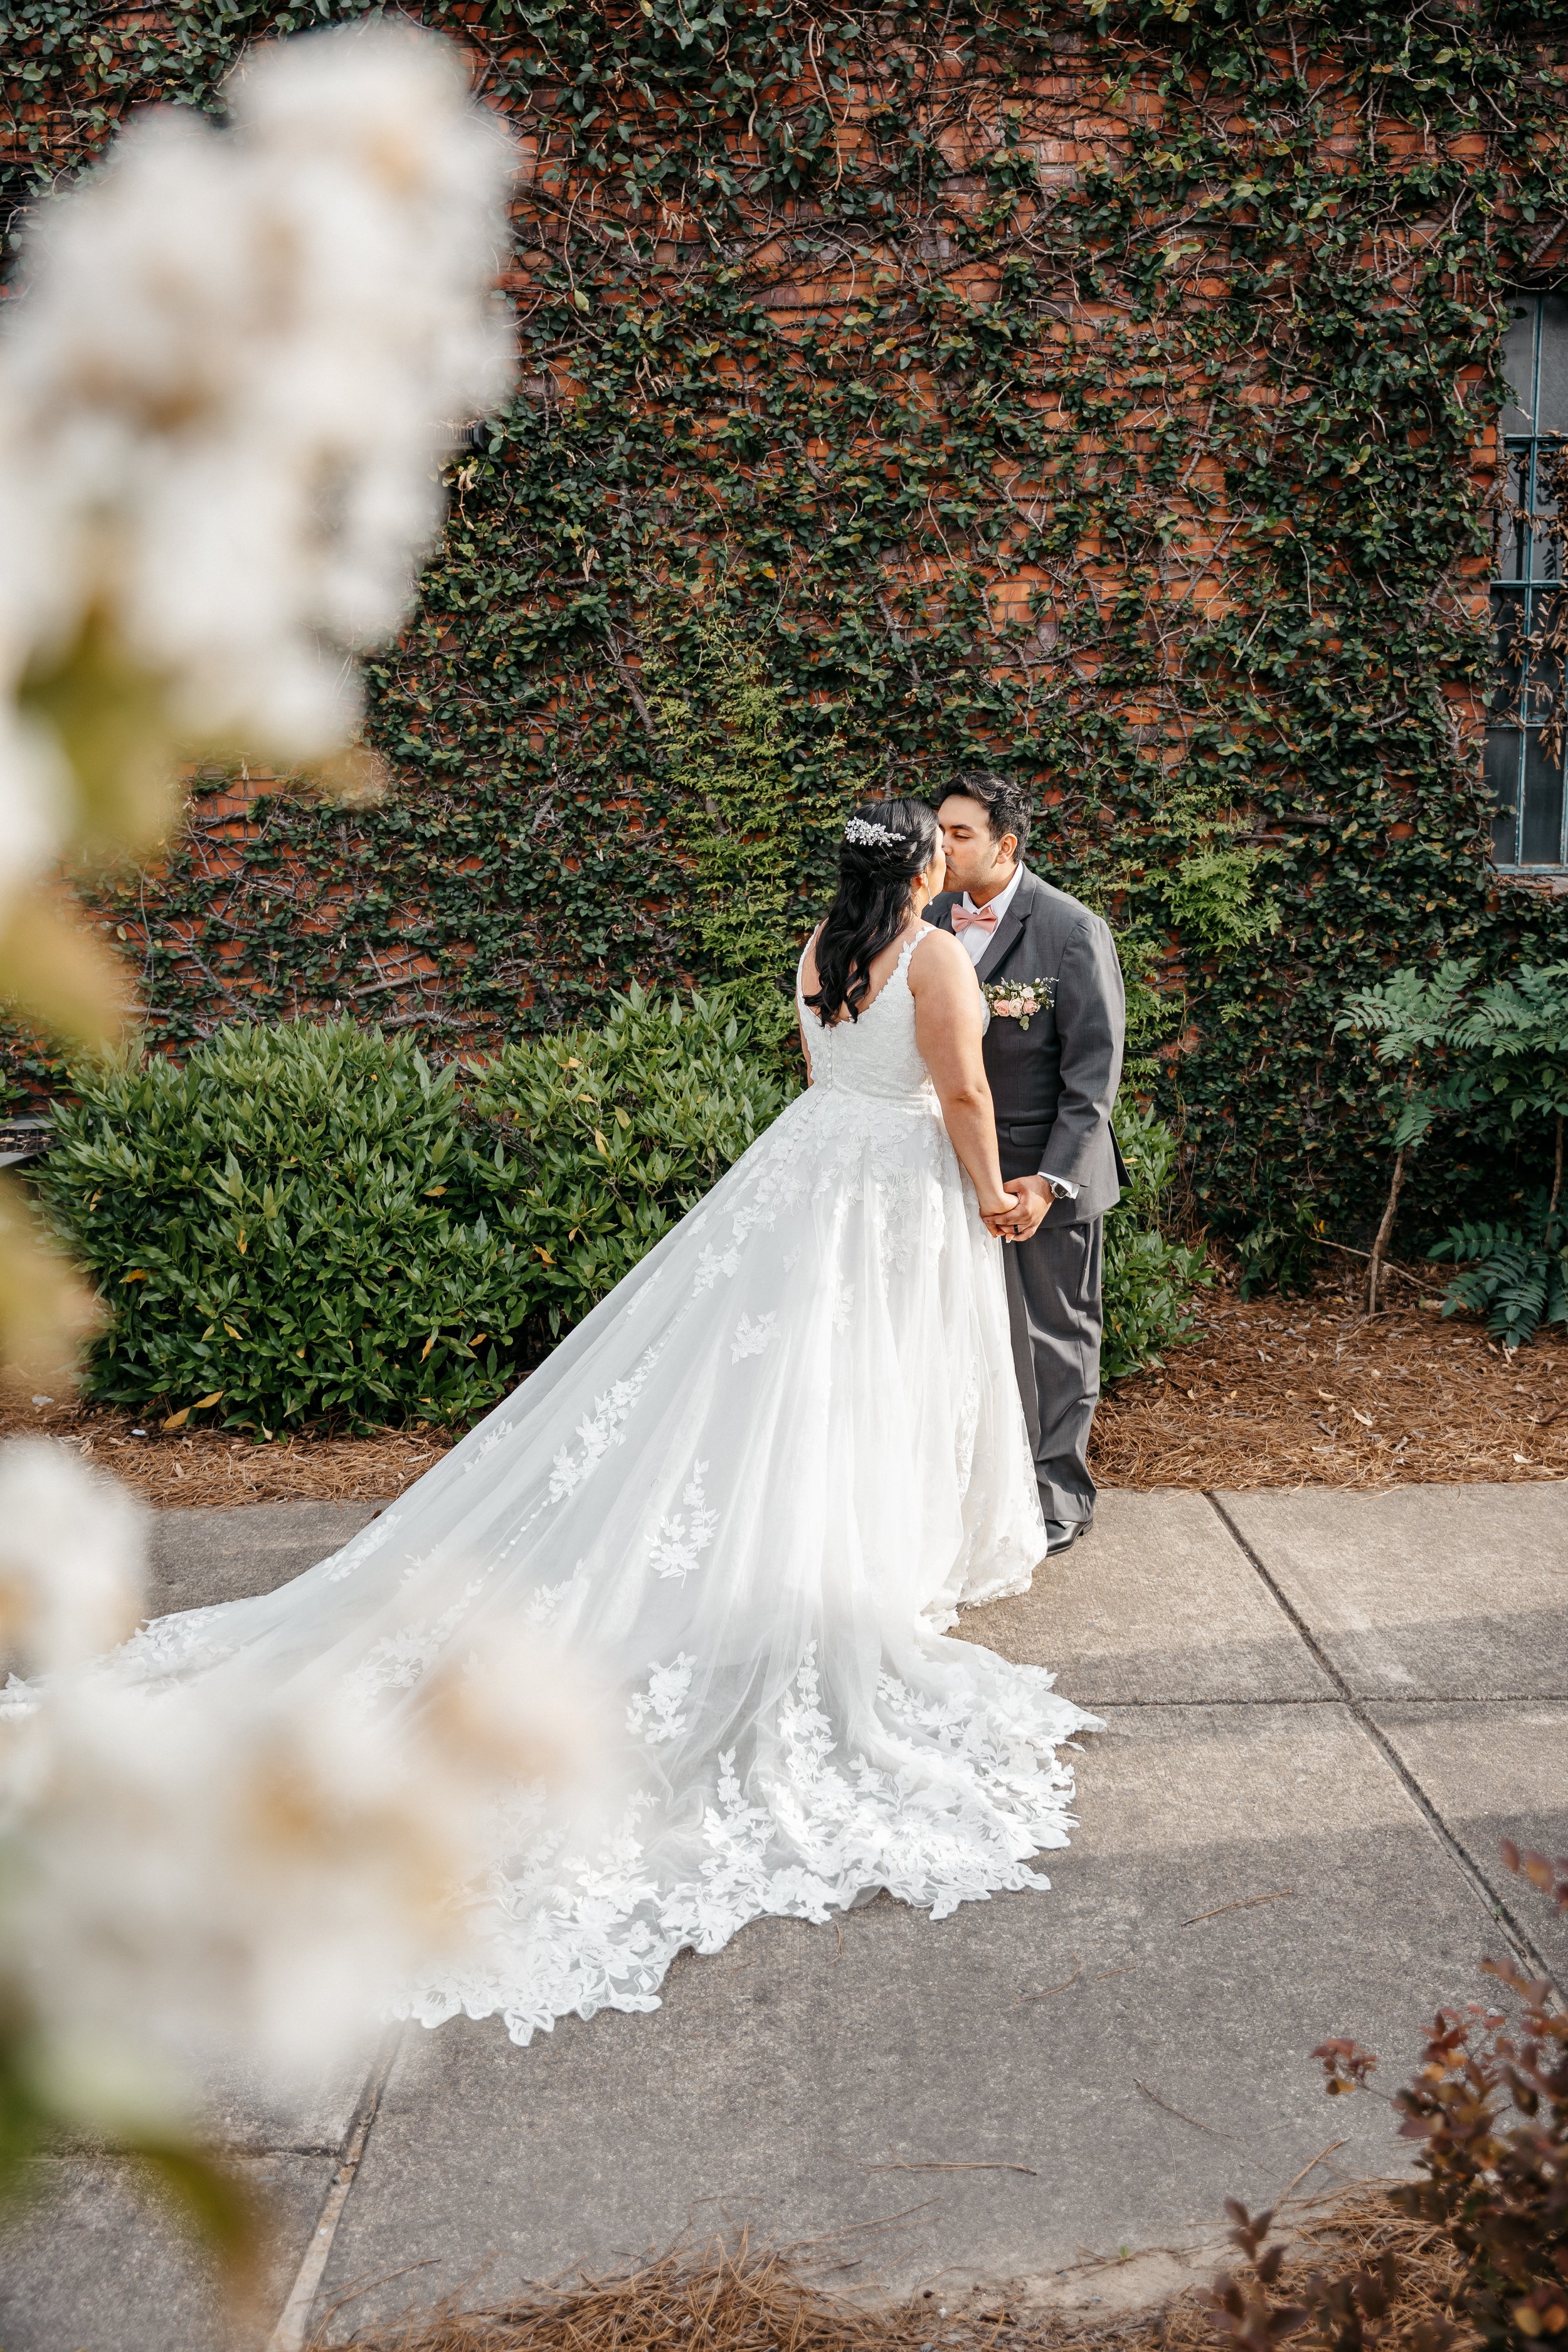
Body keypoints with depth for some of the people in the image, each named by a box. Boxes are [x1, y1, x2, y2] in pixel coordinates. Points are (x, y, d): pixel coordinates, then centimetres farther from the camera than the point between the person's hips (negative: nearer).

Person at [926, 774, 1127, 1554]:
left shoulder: (1073, 932, -13)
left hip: (1045, 1167, -4)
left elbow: (1094, 1070, -13)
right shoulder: (931, 919, 1)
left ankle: (1058, 1493, 23)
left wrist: (1051, 1181, -19)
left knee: (1054, 1336, 7)